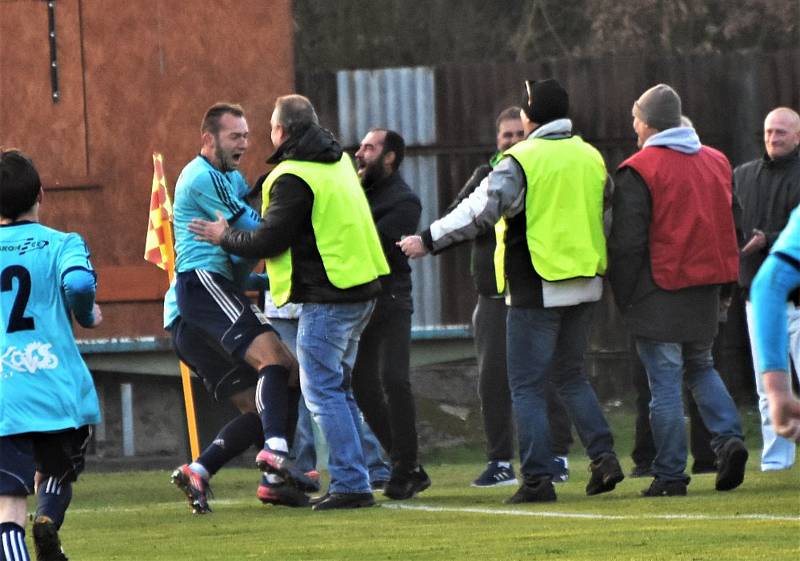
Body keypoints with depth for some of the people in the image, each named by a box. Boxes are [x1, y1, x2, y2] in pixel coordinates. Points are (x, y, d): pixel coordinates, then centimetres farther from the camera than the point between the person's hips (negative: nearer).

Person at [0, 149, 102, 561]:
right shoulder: (60, 244, 1)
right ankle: (48, 521, -3)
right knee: (56, 475, 25)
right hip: (58, 391, 0)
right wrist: (87, 315, 1)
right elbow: (79, 282, -20)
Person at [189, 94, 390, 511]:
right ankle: (351, 481, 16)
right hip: (361, 289, 9)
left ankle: (350, 483, -9)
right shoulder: (337, 160, 13)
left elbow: (267, 242, -14)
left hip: (327, 297, -9)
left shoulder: (294, 178, -15)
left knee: (322, 390, -5)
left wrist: (225, 237, 4)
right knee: (337, 387, 16)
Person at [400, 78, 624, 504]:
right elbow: (605, 218, 18)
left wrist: (428, 241, -9)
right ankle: (603, 456, 6)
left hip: (537, 288, -6)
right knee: (570, 375, 20)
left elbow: (479, 211, -17)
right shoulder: (590, 158, 8)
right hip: (585, 284, 6)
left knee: (527, 385, 1)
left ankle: (538, 479, -5)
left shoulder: (522, 160, -12)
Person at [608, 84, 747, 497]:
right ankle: (729, 438, 0)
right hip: (704, 291, 6)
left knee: (665, 383, -2)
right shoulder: (716, 163, 9)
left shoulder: (638, 171, -11)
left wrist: (624, 296, -3)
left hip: (659, 291, -6)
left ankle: (670, 474, -2)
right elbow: (729, 225, 15)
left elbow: (626, 242, -13)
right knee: (700, 368, 21)